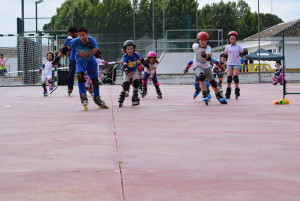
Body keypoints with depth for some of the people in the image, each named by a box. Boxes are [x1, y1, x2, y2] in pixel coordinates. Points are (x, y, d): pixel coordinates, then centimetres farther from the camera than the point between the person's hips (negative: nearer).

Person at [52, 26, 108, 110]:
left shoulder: (92, 41, -25)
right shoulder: (75, 41, -23)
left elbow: (97, 54, -32)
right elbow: (66, 49, -9)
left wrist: (89, 45, -42)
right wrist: (58, 58, -7)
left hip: (91, 62, 1)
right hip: (80, 62, -1)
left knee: (95, 80, 2)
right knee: (80, 76, -27)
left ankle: (97, 98, 23)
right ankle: (83, 96, -20)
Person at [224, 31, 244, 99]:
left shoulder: (238, 46, -4)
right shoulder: (227, 46, 2)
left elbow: (242, 53, 2)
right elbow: (225, 53, 15)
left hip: (237, 63, -2)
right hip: (229, 63, 2)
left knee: (235, 77, -11)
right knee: (229, 78, -2)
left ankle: (237, 92, -4)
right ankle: (228, 93, 3)